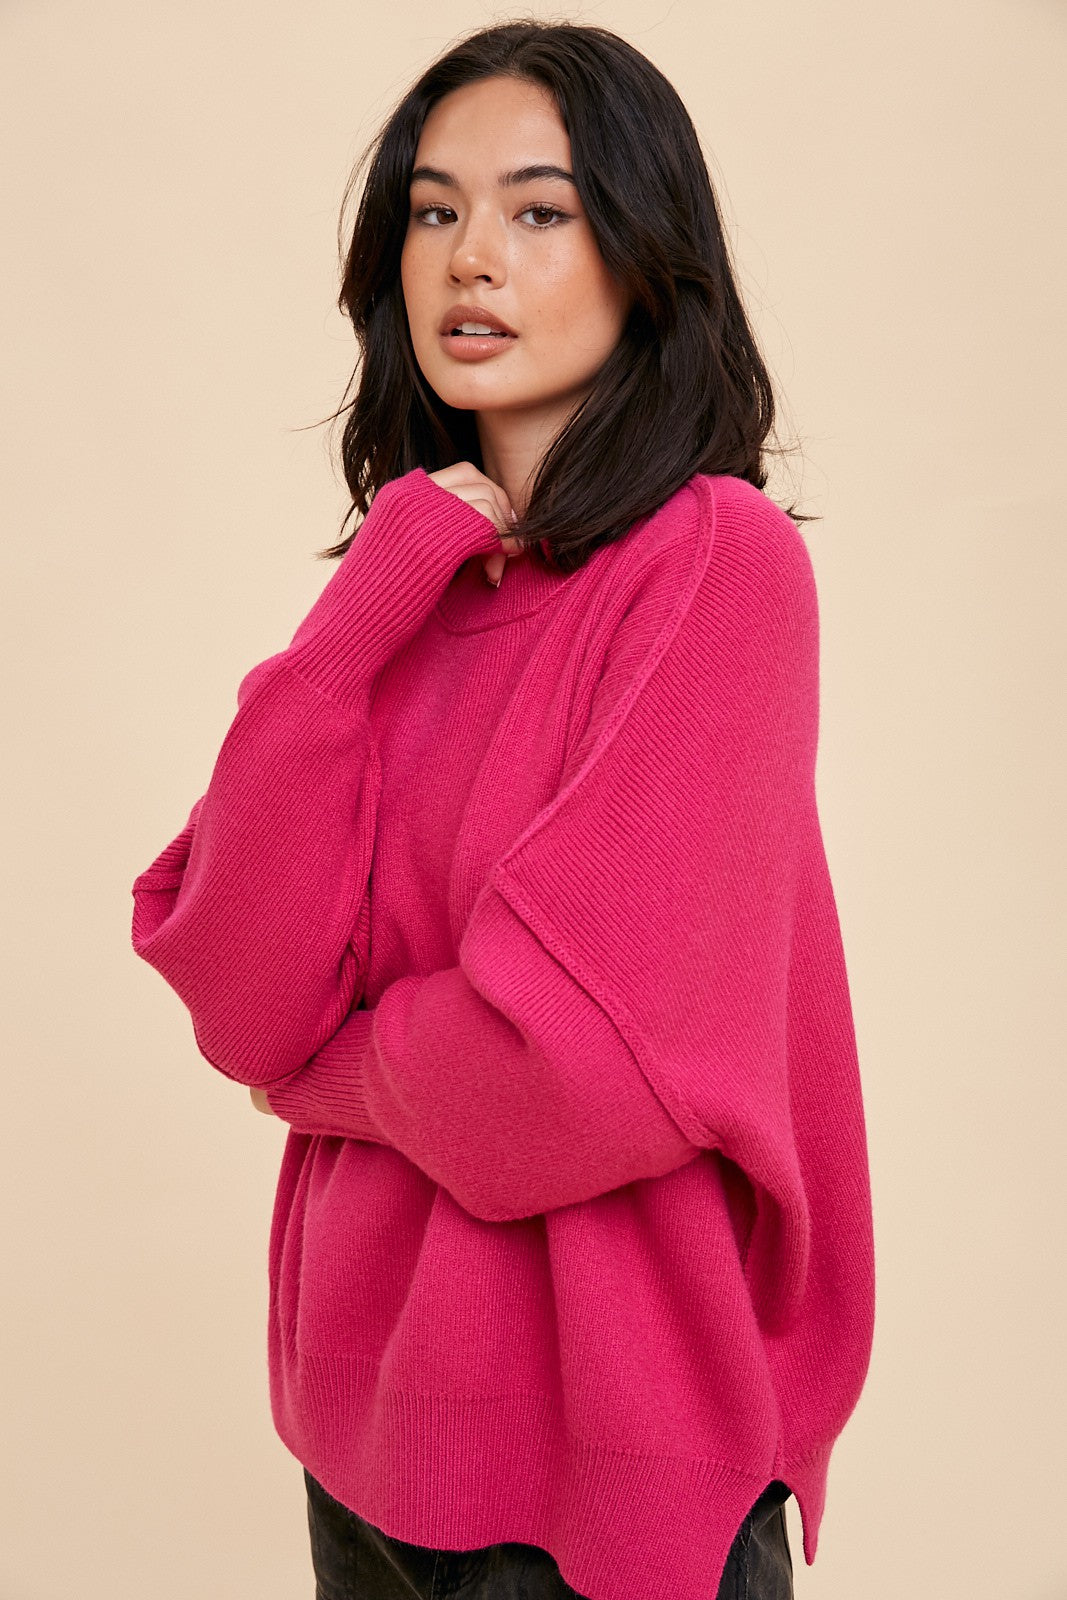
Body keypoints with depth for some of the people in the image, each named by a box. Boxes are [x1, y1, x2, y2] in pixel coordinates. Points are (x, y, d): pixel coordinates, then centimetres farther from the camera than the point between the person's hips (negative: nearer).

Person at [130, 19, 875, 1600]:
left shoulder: (724, 563, -15)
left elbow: (599, 1058, -23)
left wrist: (330, 1071, -5)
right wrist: (371, 607, -15)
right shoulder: (411, 572, 4)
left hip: (606, 1469, -6)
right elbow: (240, 998, -8)